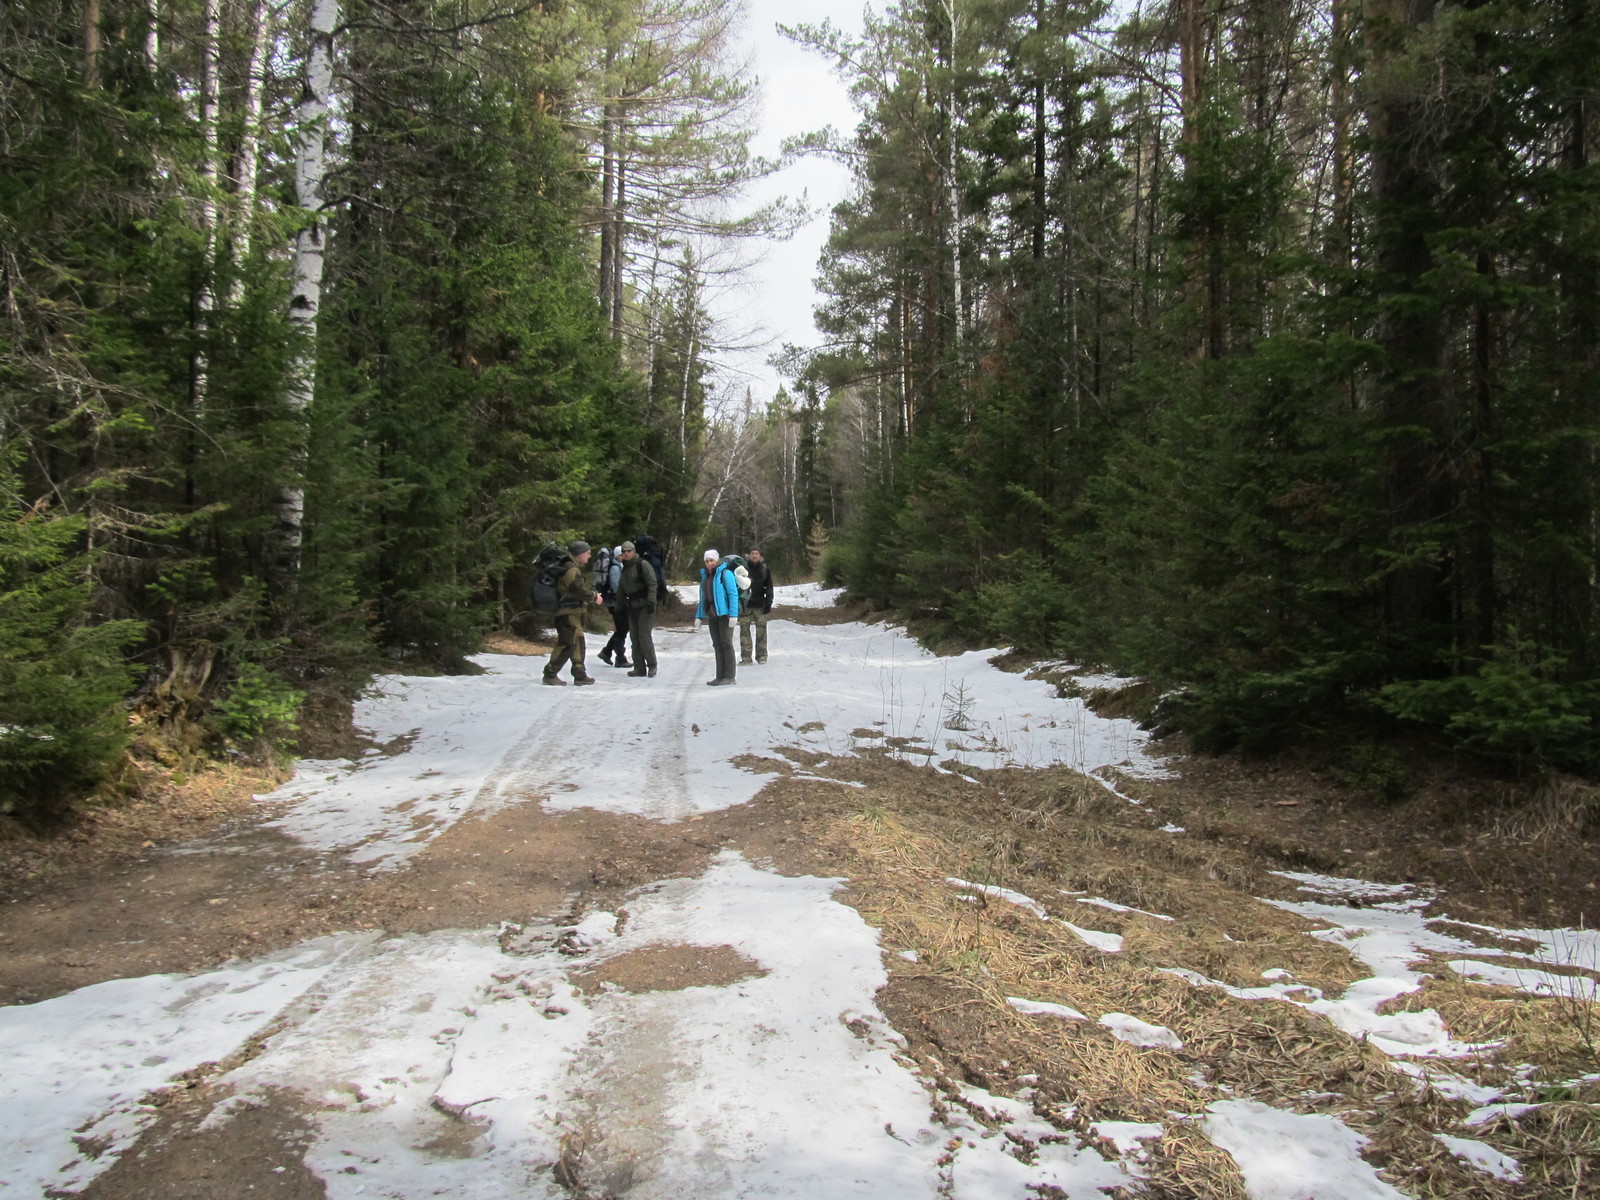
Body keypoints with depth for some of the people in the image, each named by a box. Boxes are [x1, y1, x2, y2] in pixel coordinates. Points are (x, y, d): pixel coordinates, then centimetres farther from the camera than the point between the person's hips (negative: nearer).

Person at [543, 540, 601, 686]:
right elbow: (578, 589, -22)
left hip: (574, 612, 11)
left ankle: (579, 675, 18)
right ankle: (550, 674, -5)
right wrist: (594, 597, -10)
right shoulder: (571, 569, -16)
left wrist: (591, 595, 8)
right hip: (567, 613, -11)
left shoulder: (575, 567, 17)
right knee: (567, 644, -10)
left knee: (578, 642, 13)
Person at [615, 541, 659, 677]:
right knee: (634, 637, 7)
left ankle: (652, 666, 0)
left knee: (644, 636, -10)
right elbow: (621, 589, 23)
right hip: (631, 607, 8)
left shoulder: (643, 564, -7)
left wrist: (651, 601, -23)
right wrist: (619, 607, 19)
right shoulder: (625, 568, 16)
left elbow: (652, 583, -15)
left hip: (645, 606, -8)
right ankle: (639, 667, 12)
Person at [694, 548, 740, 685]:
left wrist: (733, 614, -20)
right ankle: (720, 676, 10)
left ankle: (729, 676, -2)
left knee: (726, 643, -5)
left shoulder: (725, 574, -7)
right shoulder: (705, 576, 17)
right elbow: (702, 597, 23)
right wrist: (698, 616, 18)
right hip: (712, 615, 7)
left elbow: (733, 594, -13)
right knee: (717, 645, 7)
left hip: (724, 614, -7)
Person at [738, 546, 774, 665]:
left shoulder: (765, 568, 4)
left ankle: (762, 656, 9)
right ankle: (746, 658, 2)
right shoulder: (743, 566, -1)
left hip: (760, 604, 1)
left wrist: (768, 602, 0)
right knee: (744, 630, -2)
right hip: (745, 604, -1)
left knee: (761, 630, -1)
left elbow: (769, 587, 8)